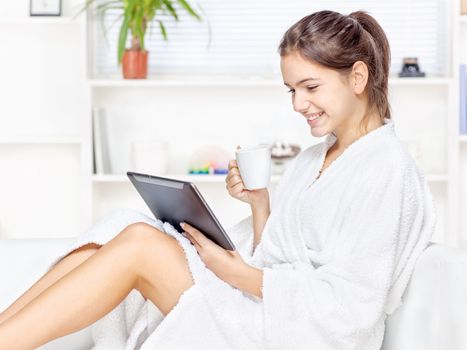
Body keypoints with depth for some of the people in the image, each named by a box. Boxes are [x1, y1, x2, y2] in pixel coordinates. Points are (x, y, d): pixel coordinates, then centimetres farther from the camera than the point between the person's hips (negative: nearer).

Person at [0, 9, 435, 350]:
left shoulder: (388, 170, -10)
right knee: (128, 229, -10)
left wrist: (236, 272, -17)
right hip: (263, 312, 8)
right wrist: (259, 202, 0)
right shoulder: (313, 157, 17)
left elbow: (349, 306, -18)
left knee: (141, 244, -21)